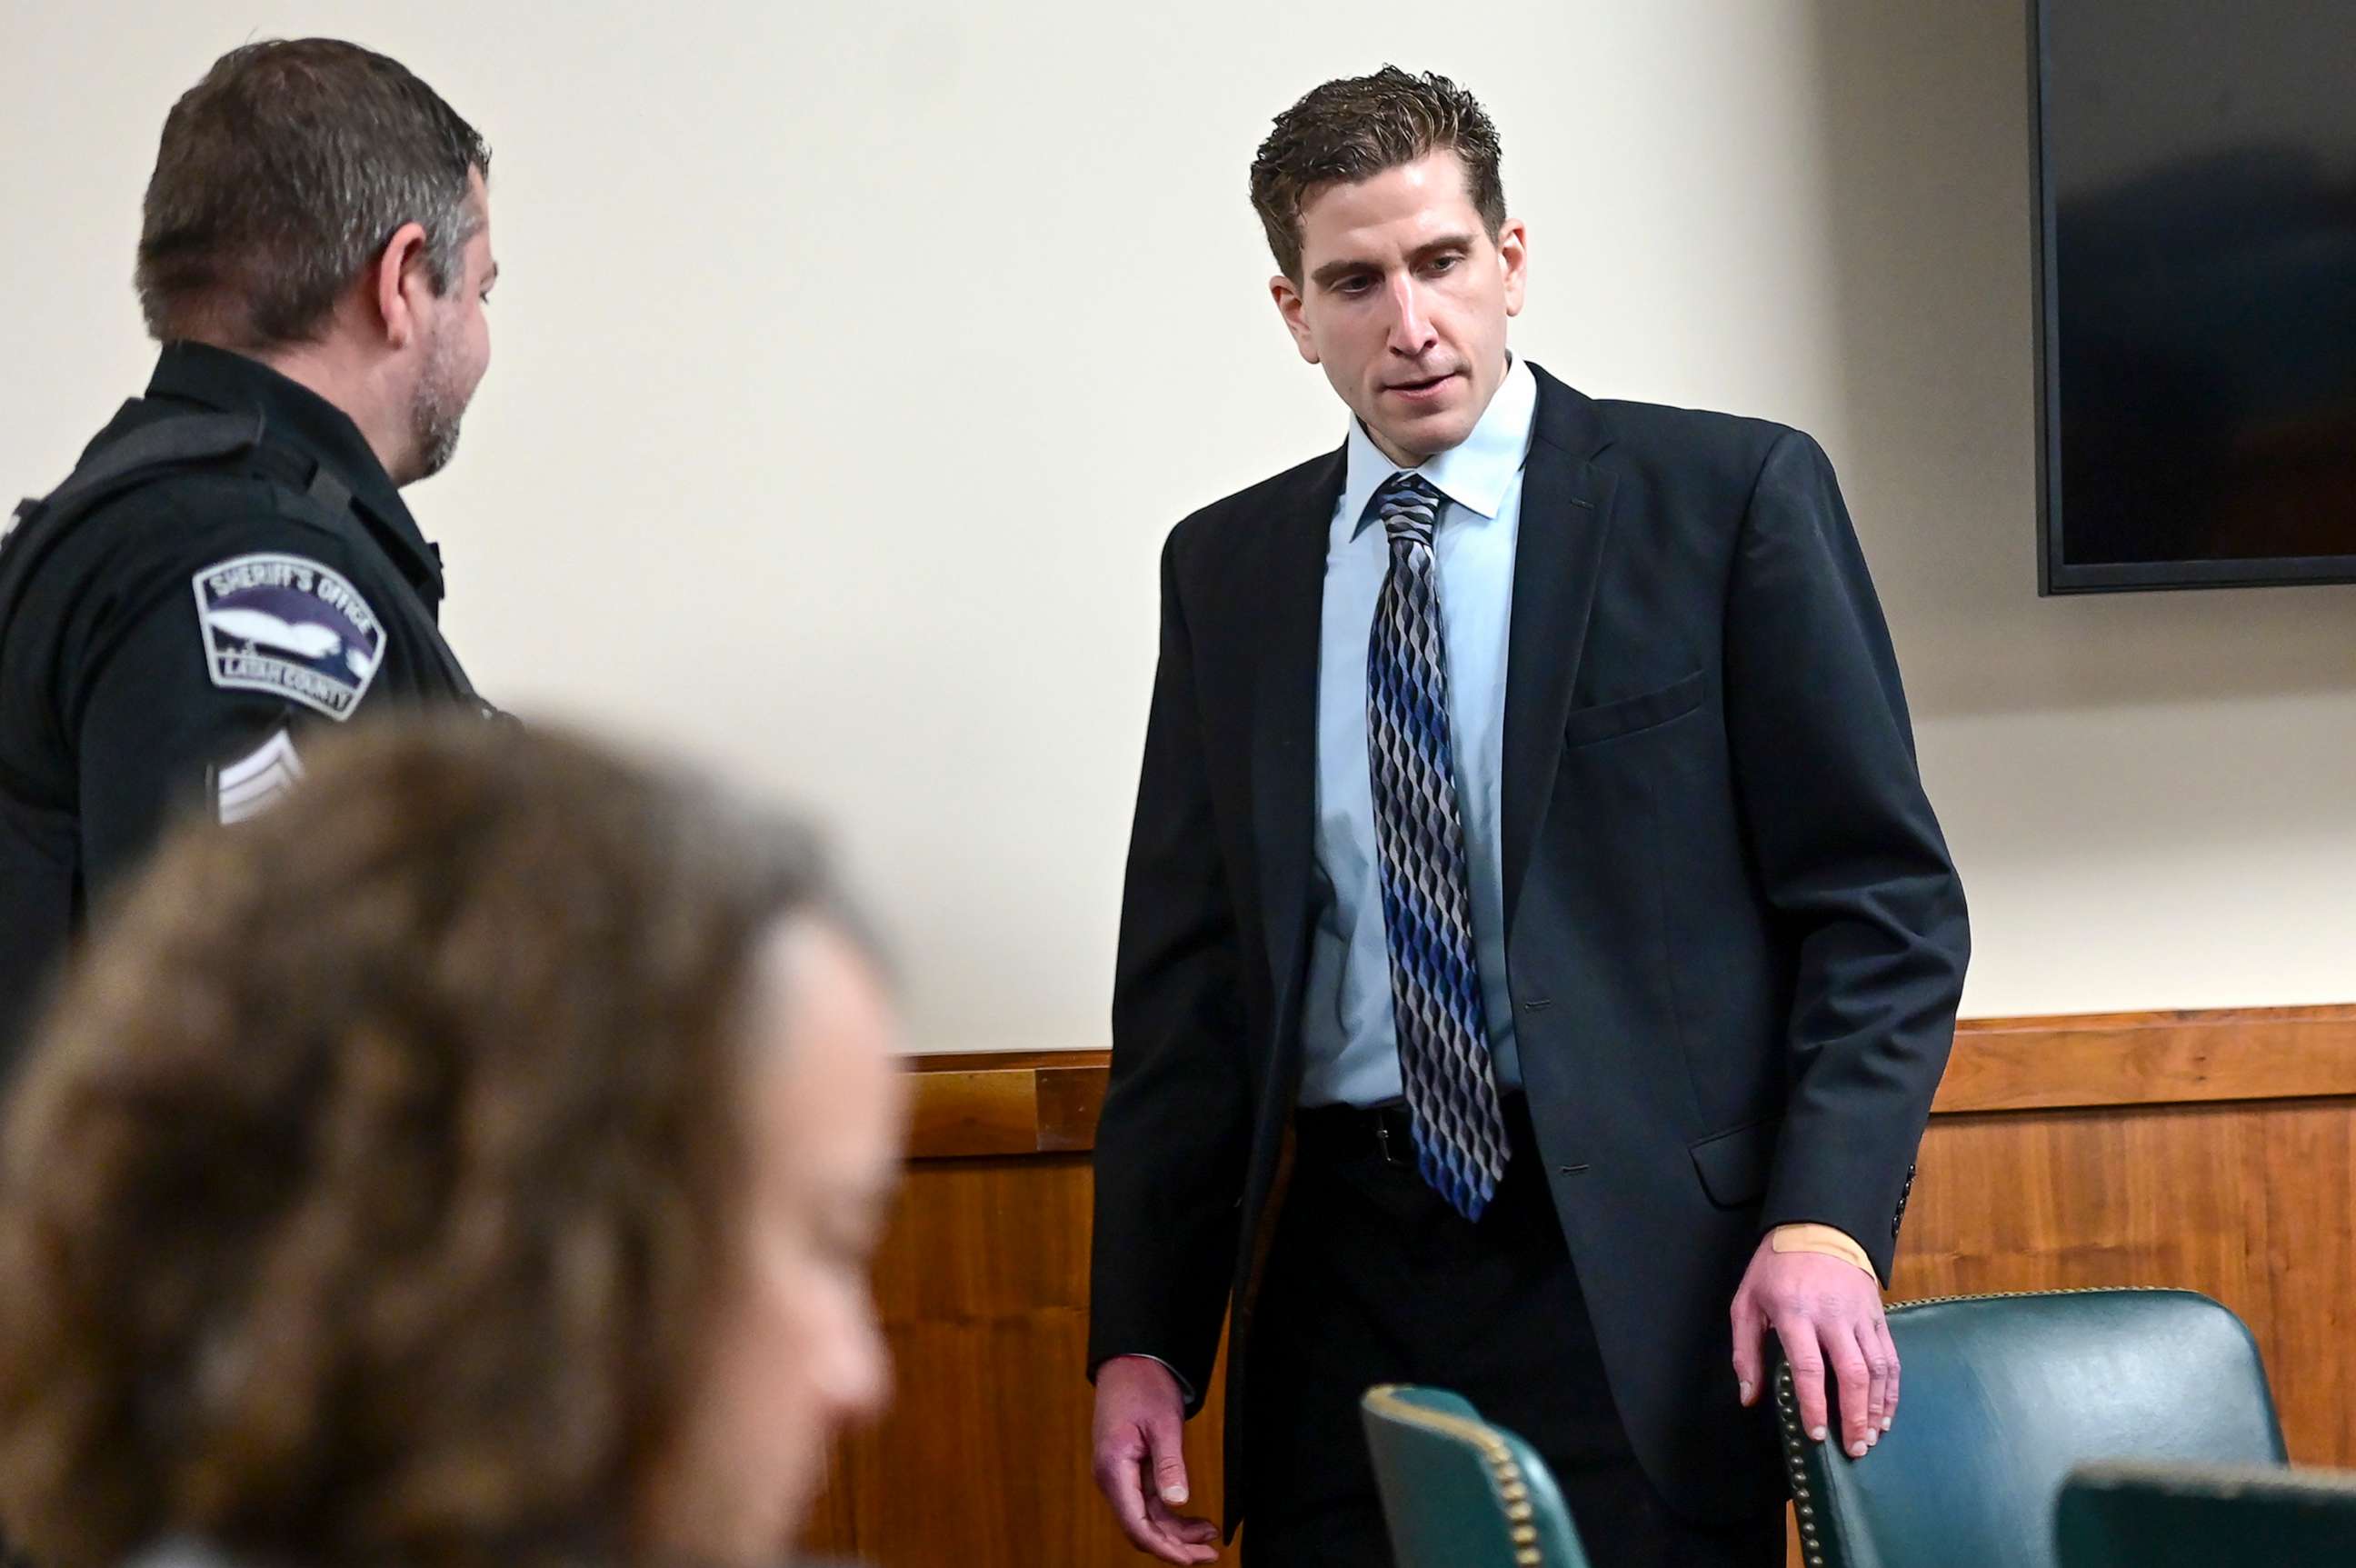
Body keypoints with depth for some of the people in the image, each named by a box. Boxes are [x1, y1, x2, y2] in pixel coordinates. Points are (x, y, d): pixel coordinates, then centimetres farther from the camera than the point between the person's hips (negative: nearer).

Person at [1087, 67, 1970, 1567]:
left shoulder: (1732, 495, 1)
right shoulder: (1227, 570, 12)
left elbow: (1885, 896, -2)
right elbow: (1185, 968, 12)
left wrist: (1827, 1220, -15)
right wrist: (1141, 1337, 4)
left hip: (1638, 1273, -3)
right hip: (1342, 1275, 3)